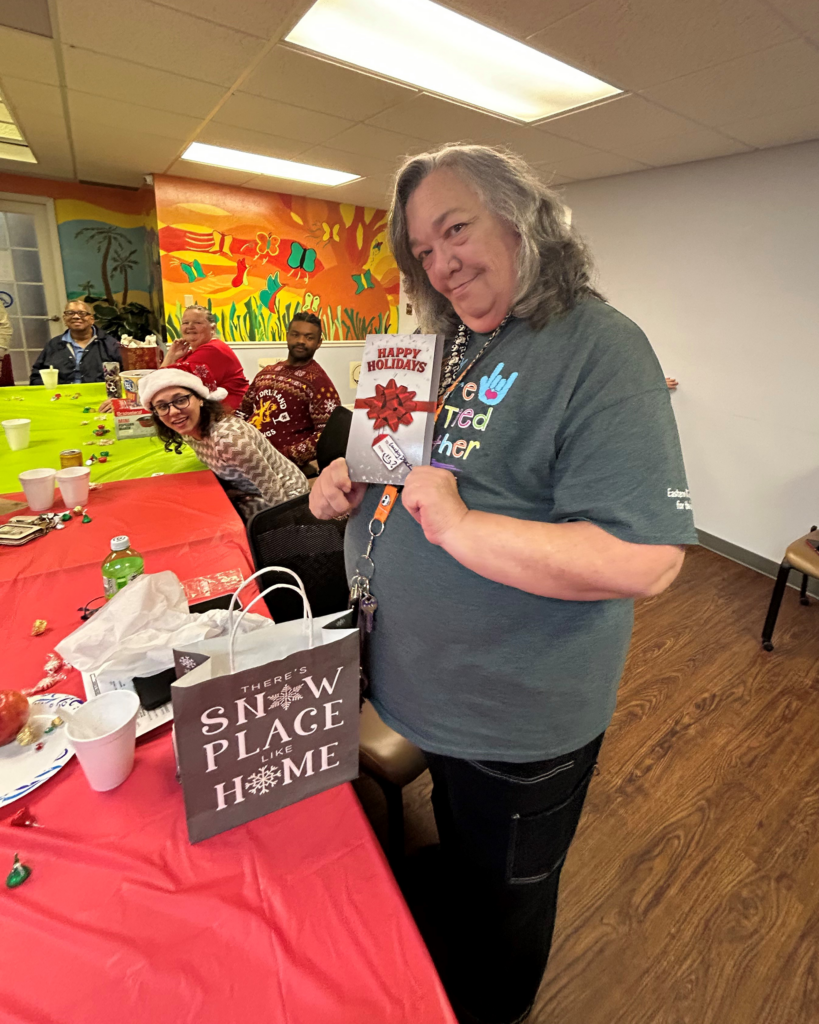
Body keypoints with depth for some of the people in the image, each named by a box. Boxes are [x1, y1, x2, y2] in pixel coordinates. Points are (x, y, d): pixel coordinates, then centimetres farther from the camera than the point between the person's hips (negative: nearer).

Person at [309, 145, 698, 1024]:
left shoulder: (599, 348, -21)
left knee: (499, 895, 22)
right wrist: (354, 482, -4)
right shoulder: (450, 342, 5)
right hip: (430, 684, 8)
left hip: (516, 719, -8)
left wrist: (461, 527, -31)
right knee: (456, 841, 35)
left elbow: (647, 561, -29)